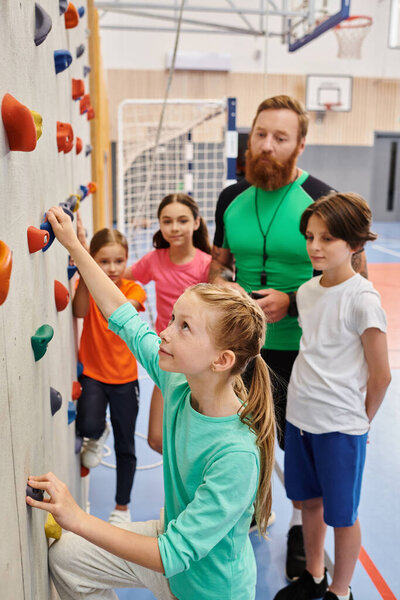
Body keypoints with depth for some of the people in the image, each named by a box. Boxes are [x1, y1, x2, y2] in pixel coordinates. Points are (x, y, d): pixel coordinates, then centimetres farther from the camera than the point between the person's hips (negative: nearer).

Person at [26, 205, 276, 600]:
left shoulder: (237, 455, -37)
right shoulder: (179, 385, -18)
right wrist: (74, 246, -3)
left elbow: (172, 555, -31)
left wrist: (76, 518, -29)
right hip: (173, 537, 6)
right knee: (65, 557, 9)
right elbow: (124, 318, -6)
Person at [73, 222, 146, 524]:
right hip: (92, 374, 0)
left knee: (125, 446, 10)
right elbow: (81, 311, -29)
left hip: (124, 378, 1)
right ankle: (99, 435, 13)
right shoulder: (87, 285, -7)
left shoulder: (133, 289, -7)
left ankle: (122, 507, 33)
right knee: (88, 426, -27)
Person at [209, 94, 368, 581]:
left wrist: (290, 302, -21)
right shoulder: (232, 199, 2)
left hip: (300, 349, -4)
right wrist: (221, 287, -8)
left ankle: (301, 528, 36)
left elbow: (355, 277, -11)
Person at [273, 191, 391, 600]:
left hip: (340, 427, -6)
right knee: (309, 500, 21)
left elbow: (380, 375, -11)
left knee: (341, 514, 11)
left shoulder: (362, 299, -18)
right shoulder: (307, 291, 1)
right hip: (299, 415, 6)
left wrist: (360, 420, 0)